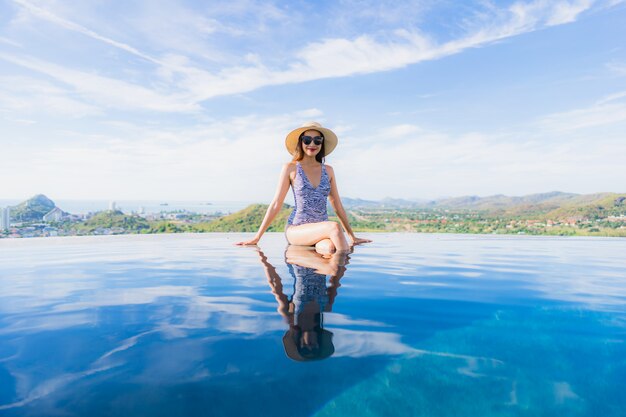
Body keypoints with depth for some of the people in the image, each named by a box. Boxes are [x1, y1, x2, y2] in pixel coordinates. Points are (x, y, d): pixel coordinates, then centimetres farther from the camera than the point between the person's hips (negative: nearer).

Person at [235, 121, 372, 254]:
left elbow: (338, 207, 18)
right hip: (296, 229, -2)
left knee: (330, 248, -36)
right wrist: (257, 237, 2)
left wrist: (352, 237, 19)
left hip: (322, 229, 2)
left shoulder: (328, 170, 12)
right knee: (334, 227, -31)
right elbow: (276, 204, 4)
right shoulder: (291, 168, 3)